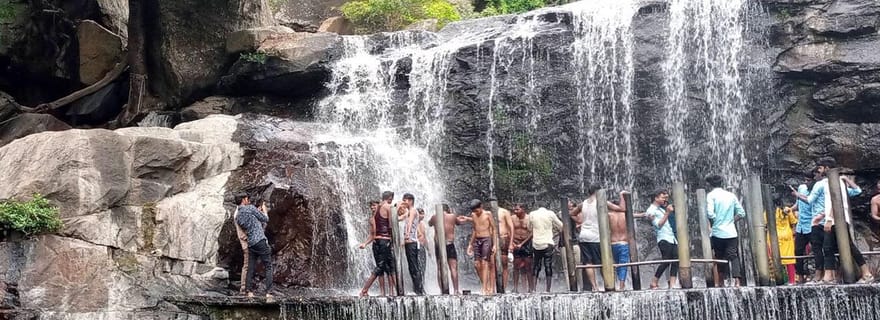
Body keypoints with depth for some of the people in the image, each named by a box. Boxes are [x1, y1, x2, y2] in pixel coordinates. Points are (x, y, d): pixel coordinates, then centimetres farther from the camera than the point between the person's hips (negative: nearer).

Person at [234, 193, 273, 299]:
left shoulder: (237, 217, 14)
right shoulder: (250, 208, -5)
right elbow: (265, 219, 2)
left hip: (250, 244, 7)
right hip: (261, 241, -7)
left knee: (251, 269, 10)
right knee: (268, 267, -3)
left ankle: (249, 292, 7)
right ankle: (268, 292, -10)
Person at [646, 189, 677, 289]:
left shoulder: (661, 209, 22)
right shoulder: (651, 210, -3)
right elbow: (658, 225, -12)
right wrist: (667, 213, -12)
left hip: (672, 238, 8)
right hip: (664, 239, -8)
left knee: (675, 261, -4)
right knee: (666, 261, -15)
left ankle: (672, 285, -7)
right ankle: (654, 283, -5)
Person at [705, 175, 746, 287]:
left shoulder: (711, 195, -5)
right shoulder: (731, 195, 9)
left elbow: (710, 214, -18)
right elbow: (741, 213, 8)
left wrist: (712, 222, 1)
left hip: (718, 232, -2)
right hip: (731, 232, 2)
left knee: (720, 257, 10)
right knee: (733, 256, -1)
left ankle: (721, 282, 14)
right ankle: (737, 280, -17)